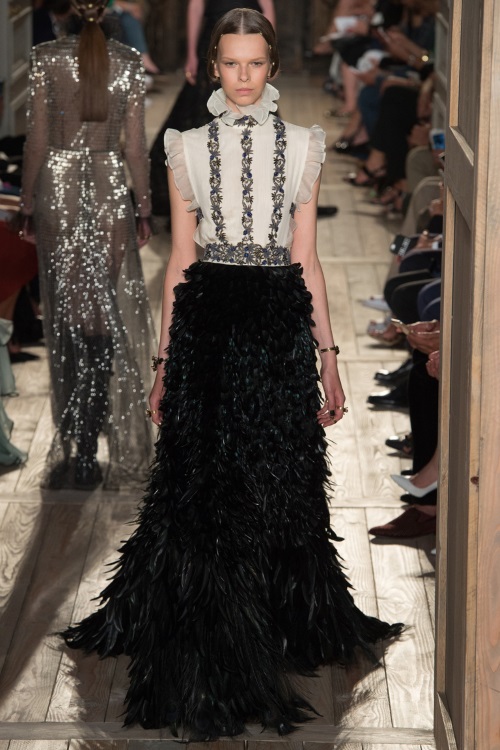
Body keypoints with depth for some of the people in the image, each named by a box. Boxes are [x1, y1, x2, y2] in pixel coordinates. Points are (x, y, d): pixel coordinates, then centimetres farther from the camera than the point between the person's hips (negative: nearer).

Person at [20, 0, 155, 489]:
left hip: (57, 189, 0)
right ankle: (91, 446, 3)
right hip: (109, 187, 1)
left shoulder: (46, 59, -5)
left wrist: (28, 206, 4)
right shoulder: (129, 63, -2)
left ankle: (75, 441, 8)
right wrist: (144, 207, 9)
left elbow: (36, 140, -4)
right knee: (107, 315, 5)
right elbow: (135, 145, 0)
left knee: (68, 314, 8)